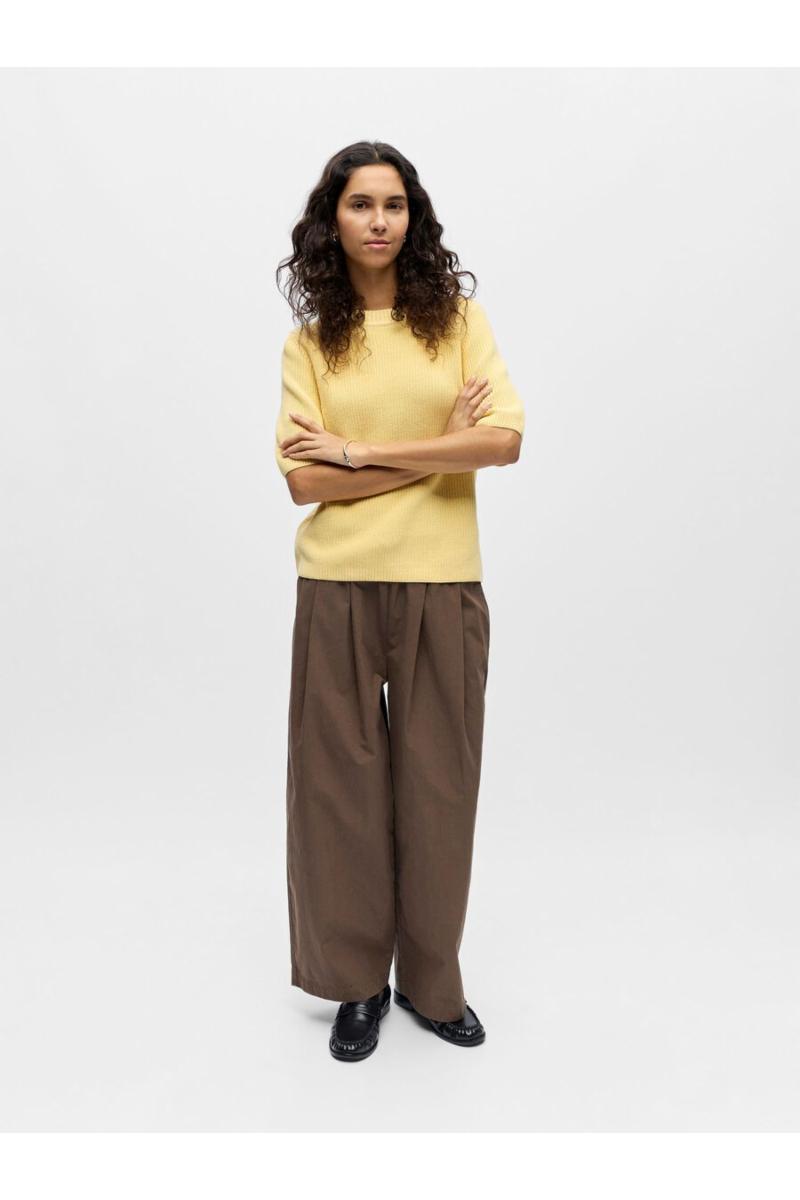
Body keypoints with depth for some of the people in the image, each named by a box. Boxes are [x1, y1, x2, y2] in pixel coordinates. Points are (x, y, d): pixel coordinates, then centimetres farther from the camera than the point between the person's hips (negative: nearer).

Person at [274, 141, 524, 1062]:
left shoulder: (459, 318, 5)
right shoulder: (310, 342, 6)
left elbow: (505, 439, -9)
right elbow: (304, 480, -6)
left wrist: (360, 451, -9)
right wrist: (439, 449, -10)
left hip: (442, 585, 0)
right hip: (338, 588, 1)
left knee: (438, 783, 8)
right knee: (340, 780, 7)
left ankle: (431, 980, 29)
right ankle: (355, 981, 28)